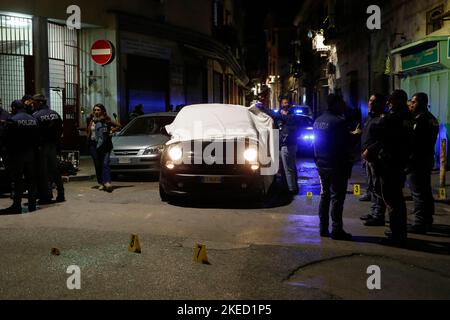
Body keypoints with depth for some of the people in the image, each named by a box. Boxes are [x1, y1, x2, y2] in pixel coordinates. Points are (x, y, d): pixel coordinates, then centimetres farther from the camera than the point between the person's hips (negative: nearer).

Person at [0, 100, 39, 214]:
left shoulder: (12, 120, -12)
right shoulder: (34, 120, 7)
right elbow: (37, 137, 9)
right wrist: (33, 150, 13)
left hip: (16, 154, -5)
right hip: (30, 154, 5)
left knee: (17, 181, -1)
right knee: (31, 179, 9)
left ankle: (17, 206, 1)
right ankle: (32, 204, 13)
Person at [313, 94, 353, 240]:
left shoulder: (318, 120, 7)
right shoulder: (339, 121, -18)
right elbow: (347, 144, -15)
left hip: (321, 164, 8)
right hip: (336, 165, -7)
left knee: (324, 195, 15)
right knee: (337, 197, -1)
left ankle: (323, 228, 19)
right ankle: (336, 230, 3)